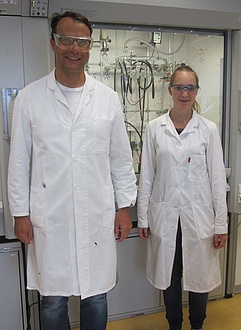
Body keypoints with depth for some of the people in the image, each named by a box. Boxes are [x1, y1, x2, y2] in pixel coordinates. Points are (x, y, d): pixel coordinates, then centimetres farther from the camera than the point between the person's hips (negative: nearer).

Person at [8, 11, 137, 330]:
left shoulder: (108, 98, 2)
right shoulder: (29, 97, -2)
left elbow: (121, 158, 5)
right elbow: (19, 161, 1)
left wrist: (125, 207, 4)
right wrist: (20, 213, 1)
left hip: (98, 217, 1)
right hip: (48, 219, -1)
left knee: (96, 298, 17)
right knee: (53, 301, 15)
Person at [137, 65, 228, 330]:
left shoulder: (208, 129, -2)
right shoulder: (154, 128, -1)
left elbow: (217, 178, -2)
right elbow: (146, 175, 1)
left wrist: (221, 223, -2)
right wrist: (143, 217, 1)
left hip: (198, 213, 0)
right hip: (164, 213, 1)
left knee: (199, 274, 13)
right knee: (169, 274, 15)